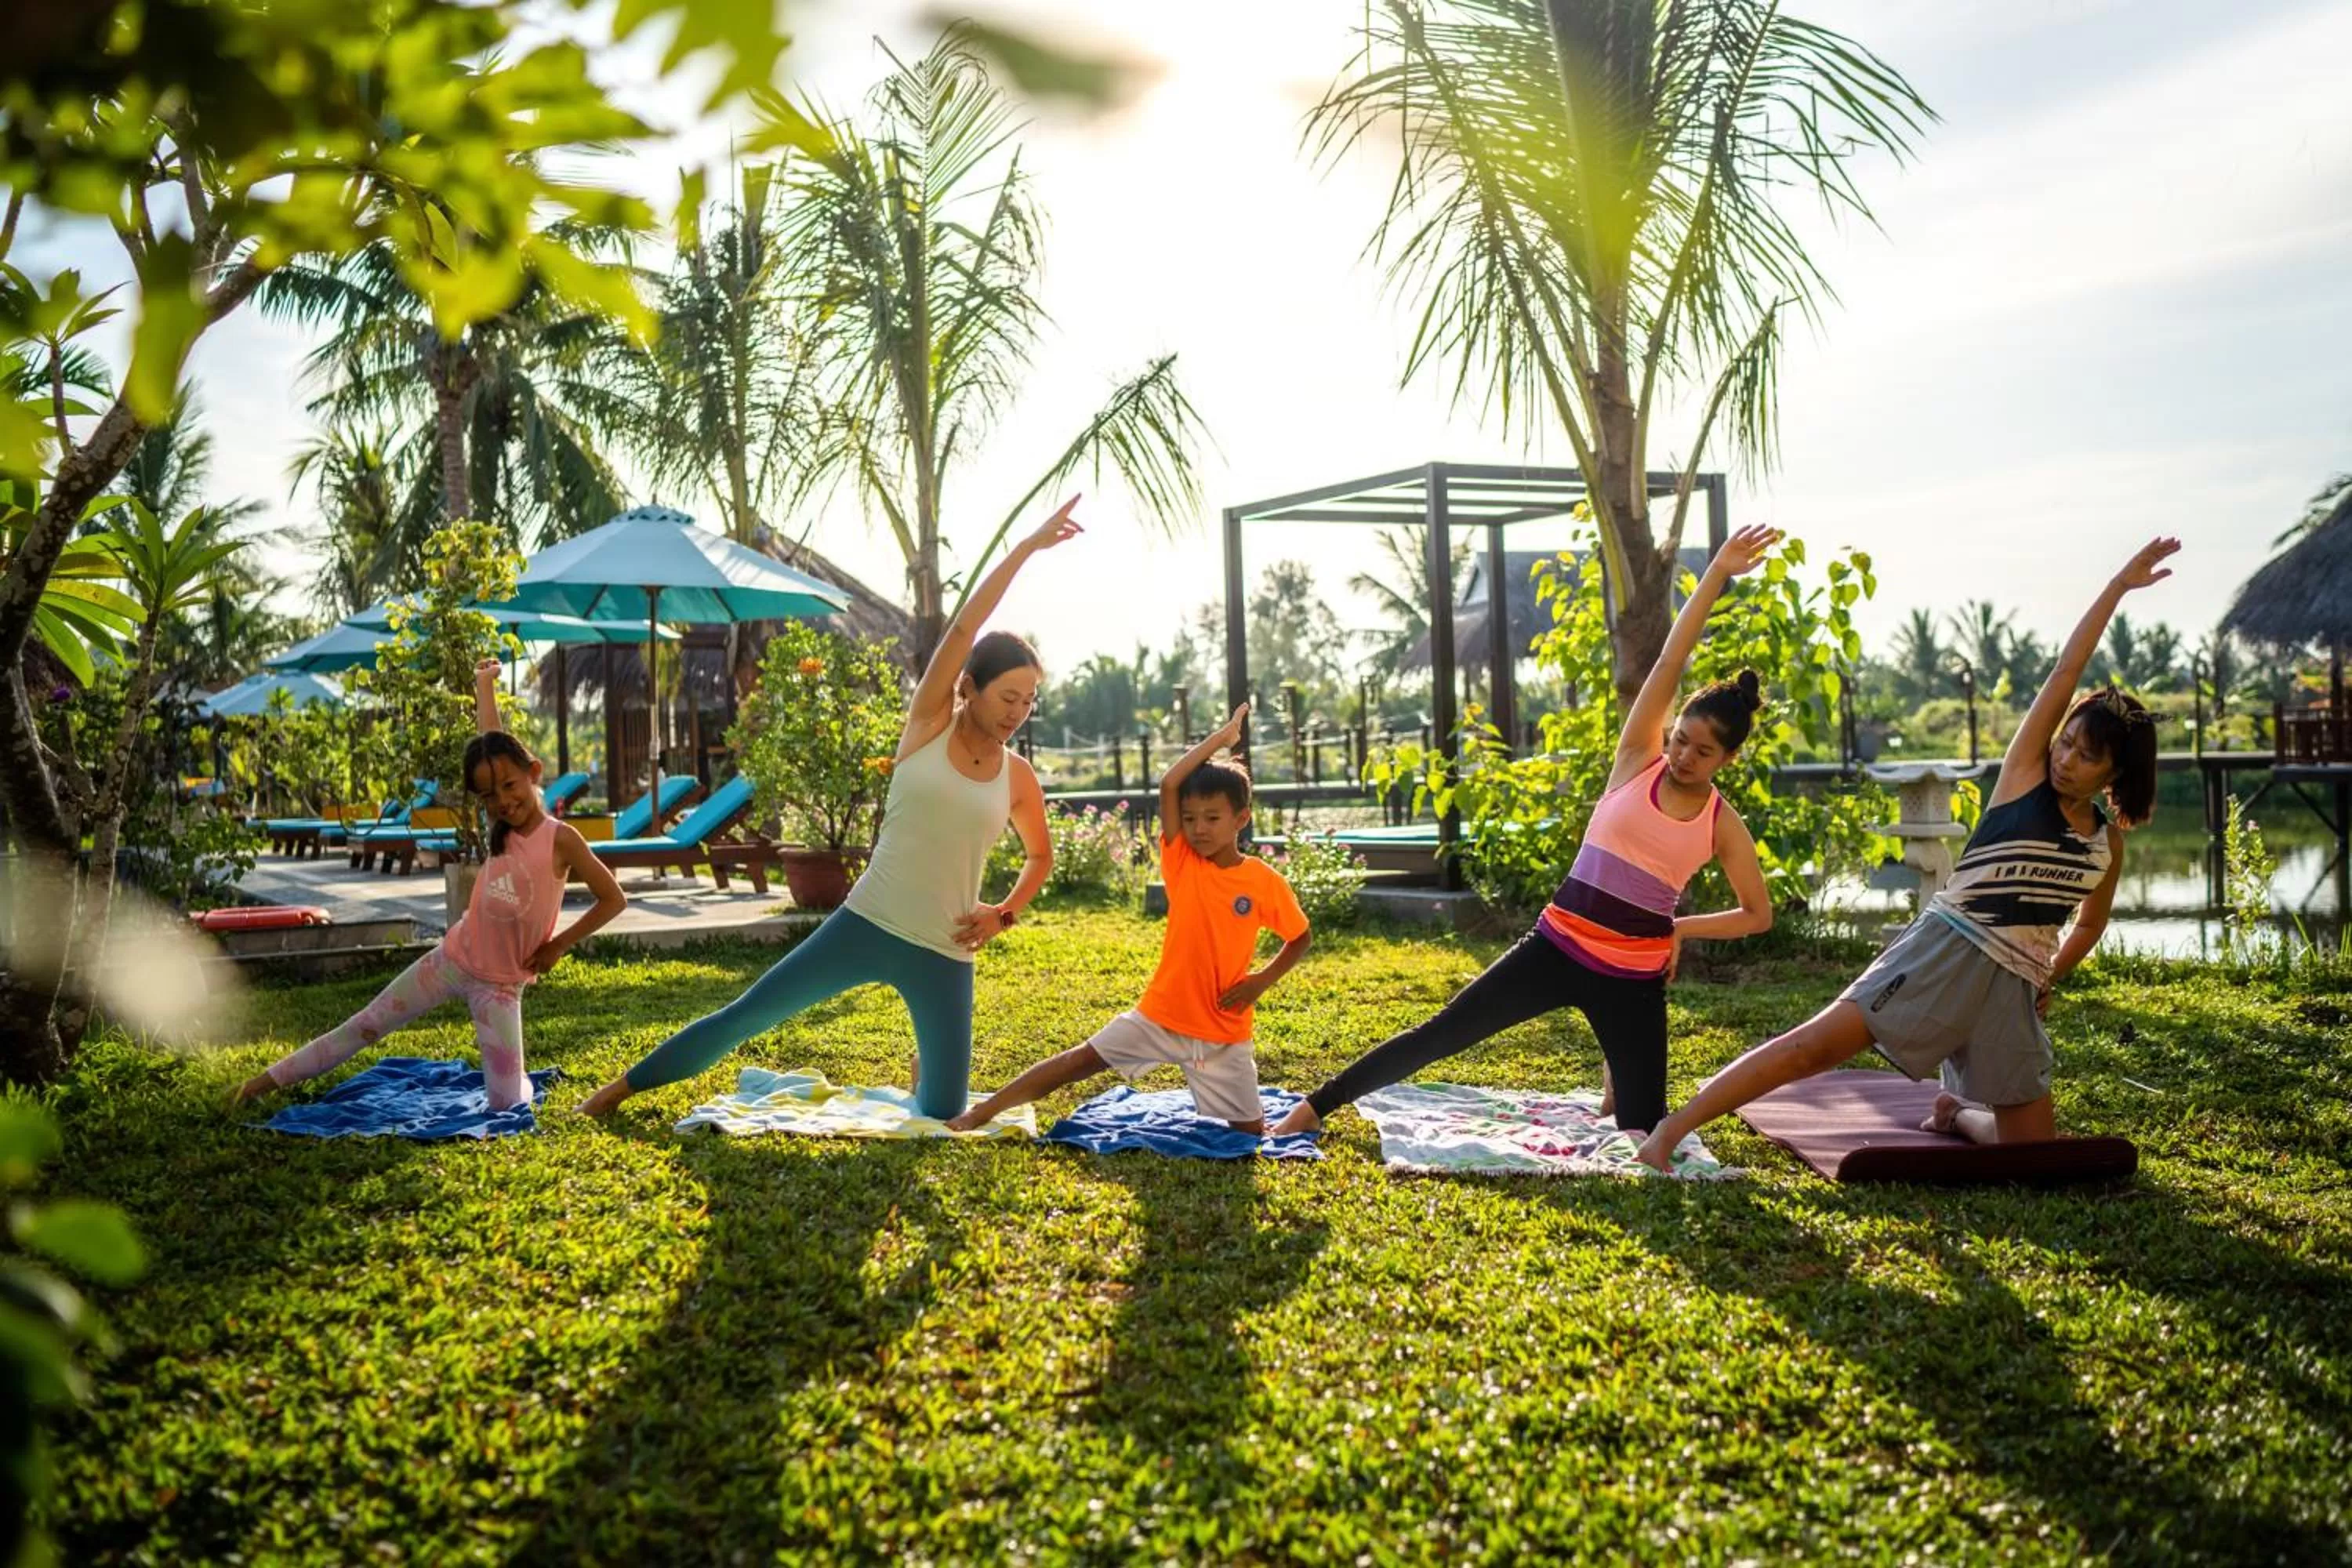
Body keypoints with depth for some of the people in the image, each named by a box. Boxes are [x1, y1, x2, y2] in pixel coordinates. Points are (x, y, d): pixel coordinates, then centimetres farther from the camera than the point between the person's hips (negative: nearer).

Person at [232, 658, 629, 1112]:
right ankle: (271, 1078, 19)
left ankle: (518, 1078, 25)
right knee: (363, 1026, 9)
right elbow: (492, 742, 7)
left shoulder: (561, 839, -16)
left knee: (508, 1104, -9)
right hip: (451, 960, 4)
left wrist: (559, 946, -8)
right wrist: (484, 684, 18)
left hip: (500, 984, -4)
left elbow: (614, 900, -13)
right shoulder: (501, 831, -2)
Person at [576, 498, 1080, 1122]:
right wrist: (1029, 546, -19)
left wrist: (1004, 913, 3)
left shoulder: (1018, 778, 3)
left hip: (945, 956, 2)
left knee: (943, 1115, 2)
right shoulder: (929, 725, -4)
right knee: (743, 1017, 3)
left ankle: (925, 1063, 38)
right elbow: (964, 628, -16)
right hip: (867, 925, -2)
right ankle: (620, 1089, 22)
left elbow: (1042, 855, 21)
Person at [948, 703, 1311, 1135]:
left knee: (1249, 1131, -3)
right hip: (1161, 1015, 1)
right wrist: (1221, 738, -12)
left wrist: (1261, 981, -7)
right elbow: (1169, 785, -17)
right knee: (1082, 1059, -4)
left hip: (1224, 1031, -1)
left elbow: (1300, 938, 6)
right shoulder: (1181, 862, -6)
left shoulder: (1265, 882, -8)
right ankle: (985, 1110, 2)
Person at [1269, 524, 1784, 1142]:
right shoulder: (1637, 763, -2)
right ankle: (1312, 1108, 5)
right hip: (1557, 948, -1)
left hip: (1633, 979, 1)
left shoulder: (1723, 825, 1)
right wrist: (1716, 575, -18)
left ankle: (1618, 1076, 39)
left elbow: (1758, 914, 10)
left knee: (1643, 1131, 2)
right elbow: (1667, 665, -11)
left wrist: (1678, 928, 1)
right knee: (1440, 1034, -5)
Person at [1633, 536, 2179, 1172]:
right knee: (1818, 1044, -23)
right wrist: (2118, 586, -5)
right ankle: (1668, 1132, -25)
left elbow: (2091, 922, 30)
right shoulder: (2024, 775, 0)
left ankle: (1955, 1112, 37)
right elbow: (2066, 672, -6)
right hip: (1946, 949, -5)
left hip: (2012, 989, 5)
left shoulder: (2108, 838, 12)